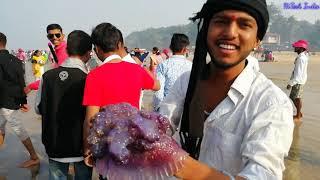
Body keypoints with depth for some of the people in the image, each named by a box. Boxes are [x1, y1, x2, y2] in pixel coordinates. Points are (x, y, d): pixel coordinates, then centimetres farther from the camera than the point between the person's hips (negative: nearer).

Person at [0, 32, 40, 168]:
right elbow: (21, 82, 9)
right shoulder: (15, 60, 8)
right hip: (15, 100, 8)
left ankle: (34, 157, 7)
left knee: (18, 128, -1)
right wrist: (24, 101, 13)